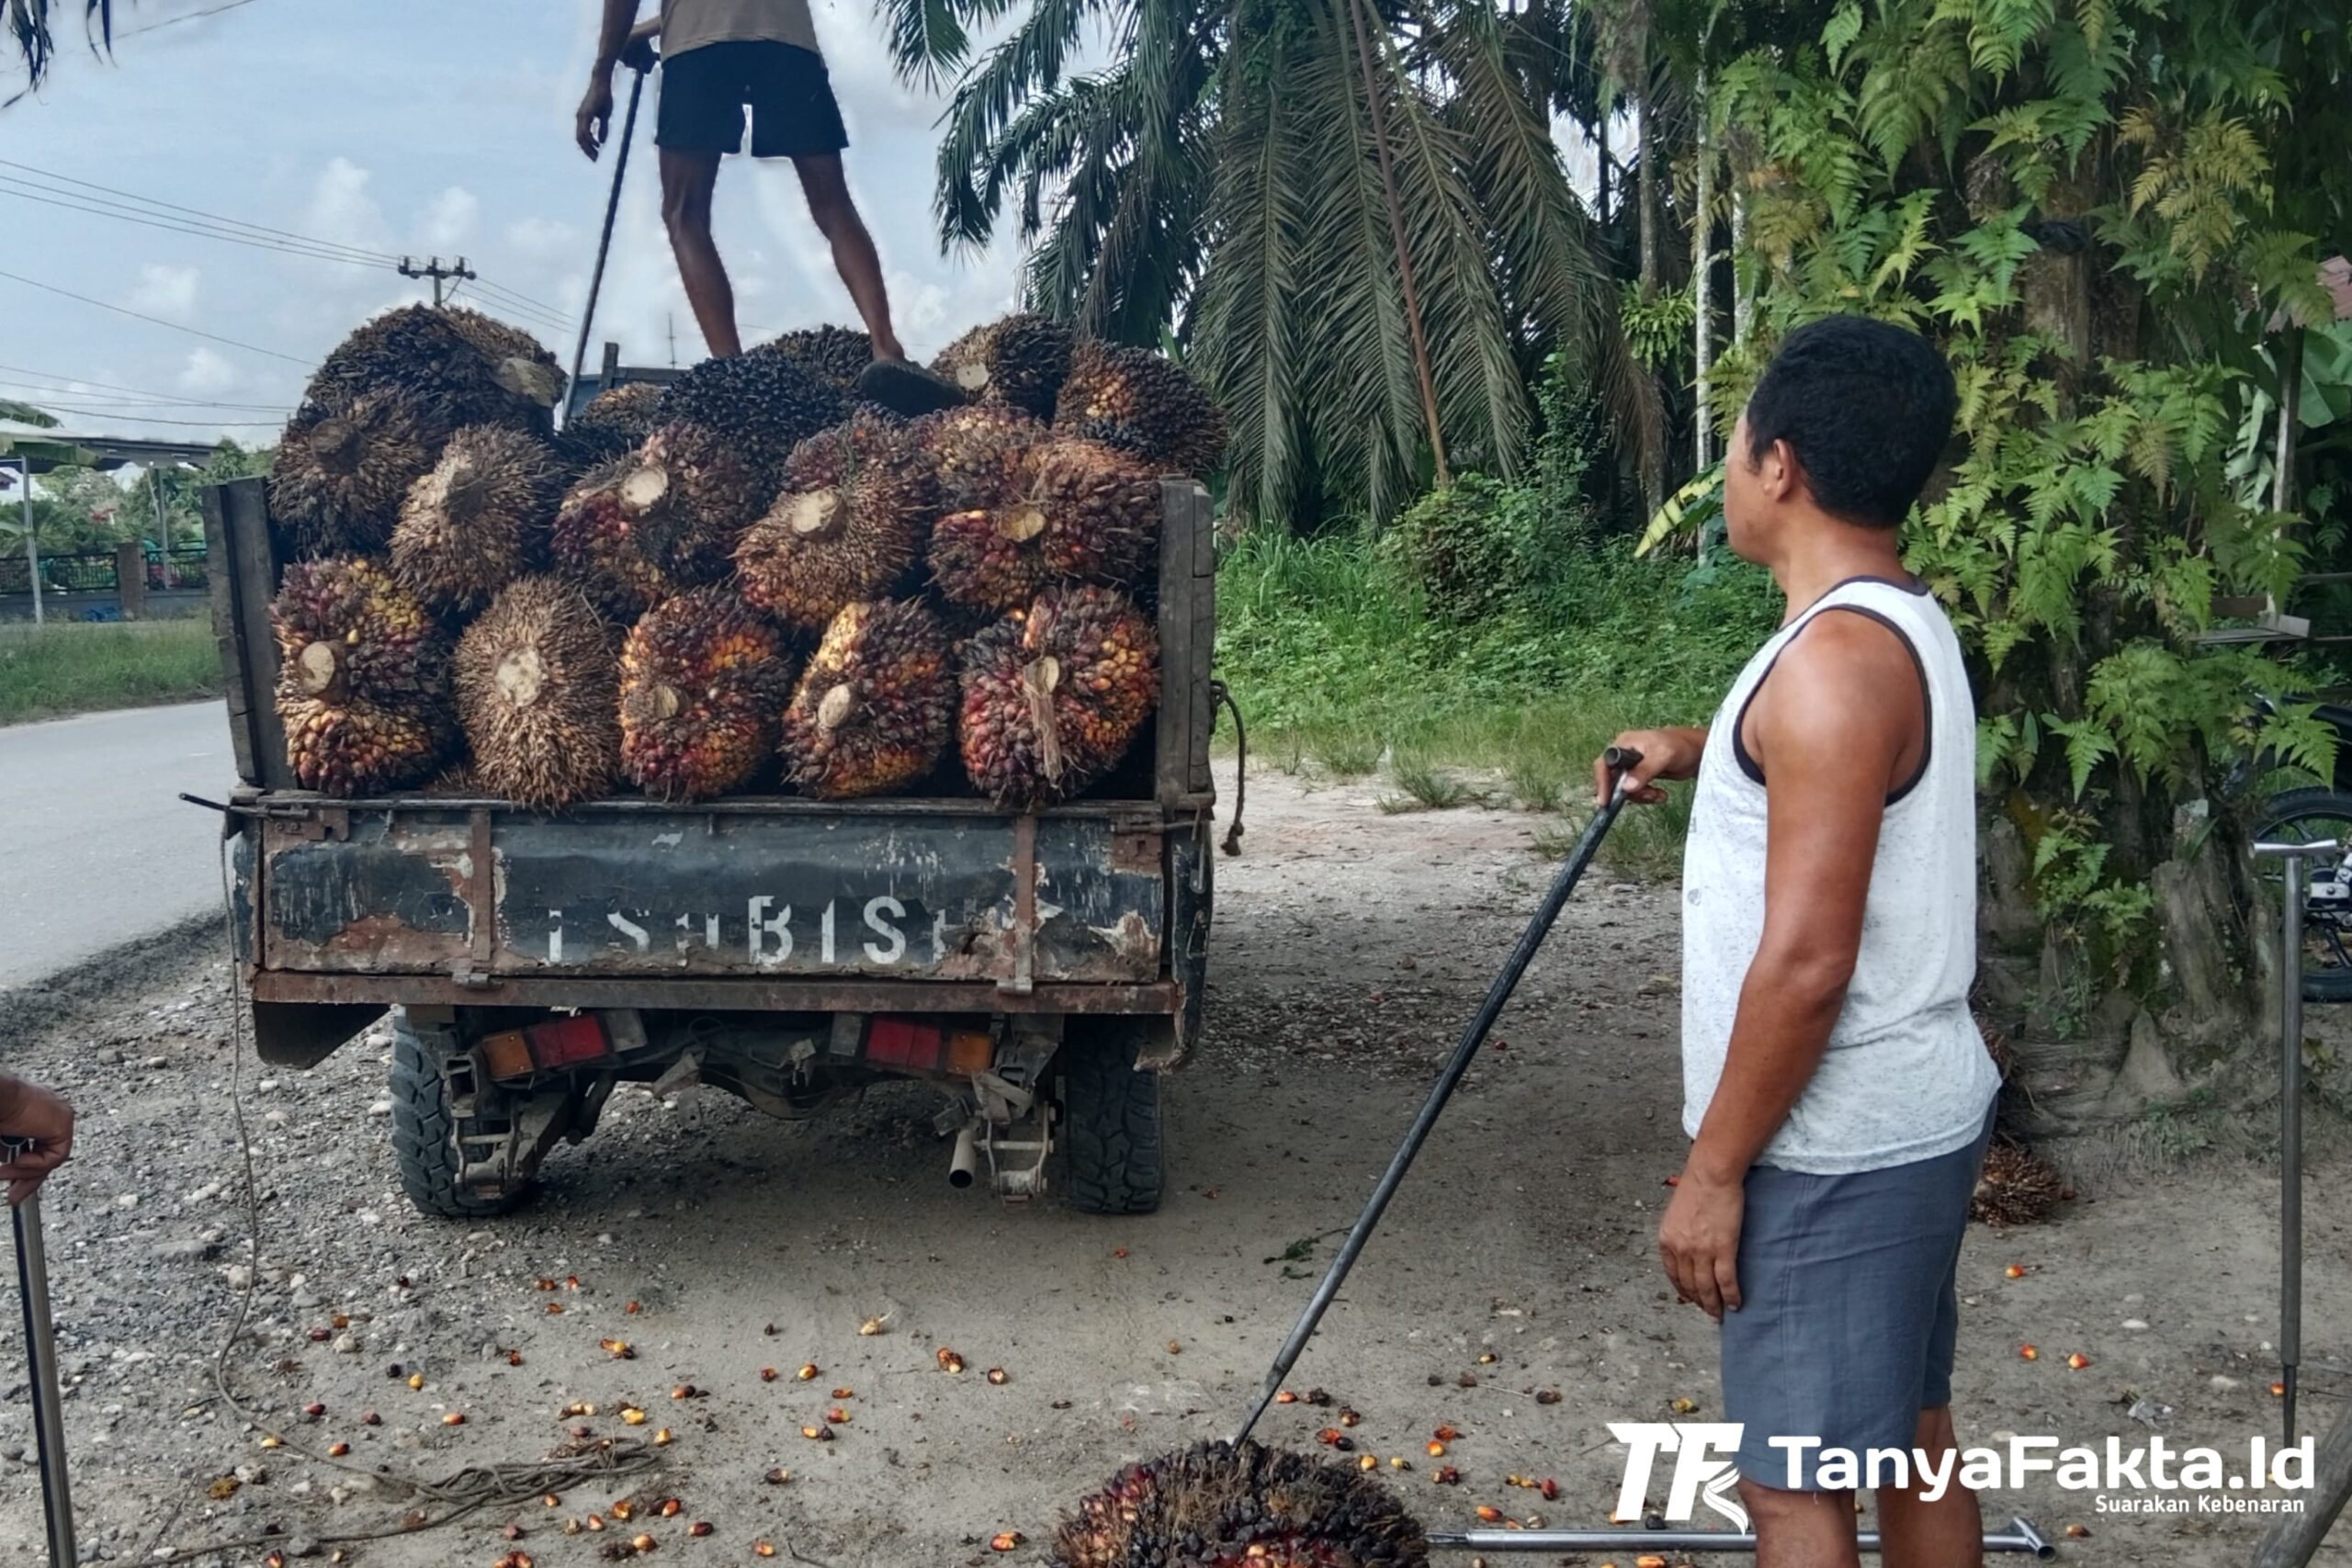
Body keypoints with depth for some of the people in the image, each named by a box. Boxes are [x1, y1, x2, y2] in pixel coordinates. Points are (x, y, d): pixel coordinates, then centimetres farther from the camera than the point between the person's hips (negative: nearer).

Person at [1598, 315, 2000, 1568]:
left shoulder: (1835, 656, -23)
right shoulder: (1900, 622, 8)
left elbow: (1807, 959, -26)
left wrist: (1713, 1170, -19)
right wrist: (1706, 755, 24)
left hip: (1834, 1145, -10)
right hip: (1905, 1116, 10)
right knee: (1905, 1441, 21)